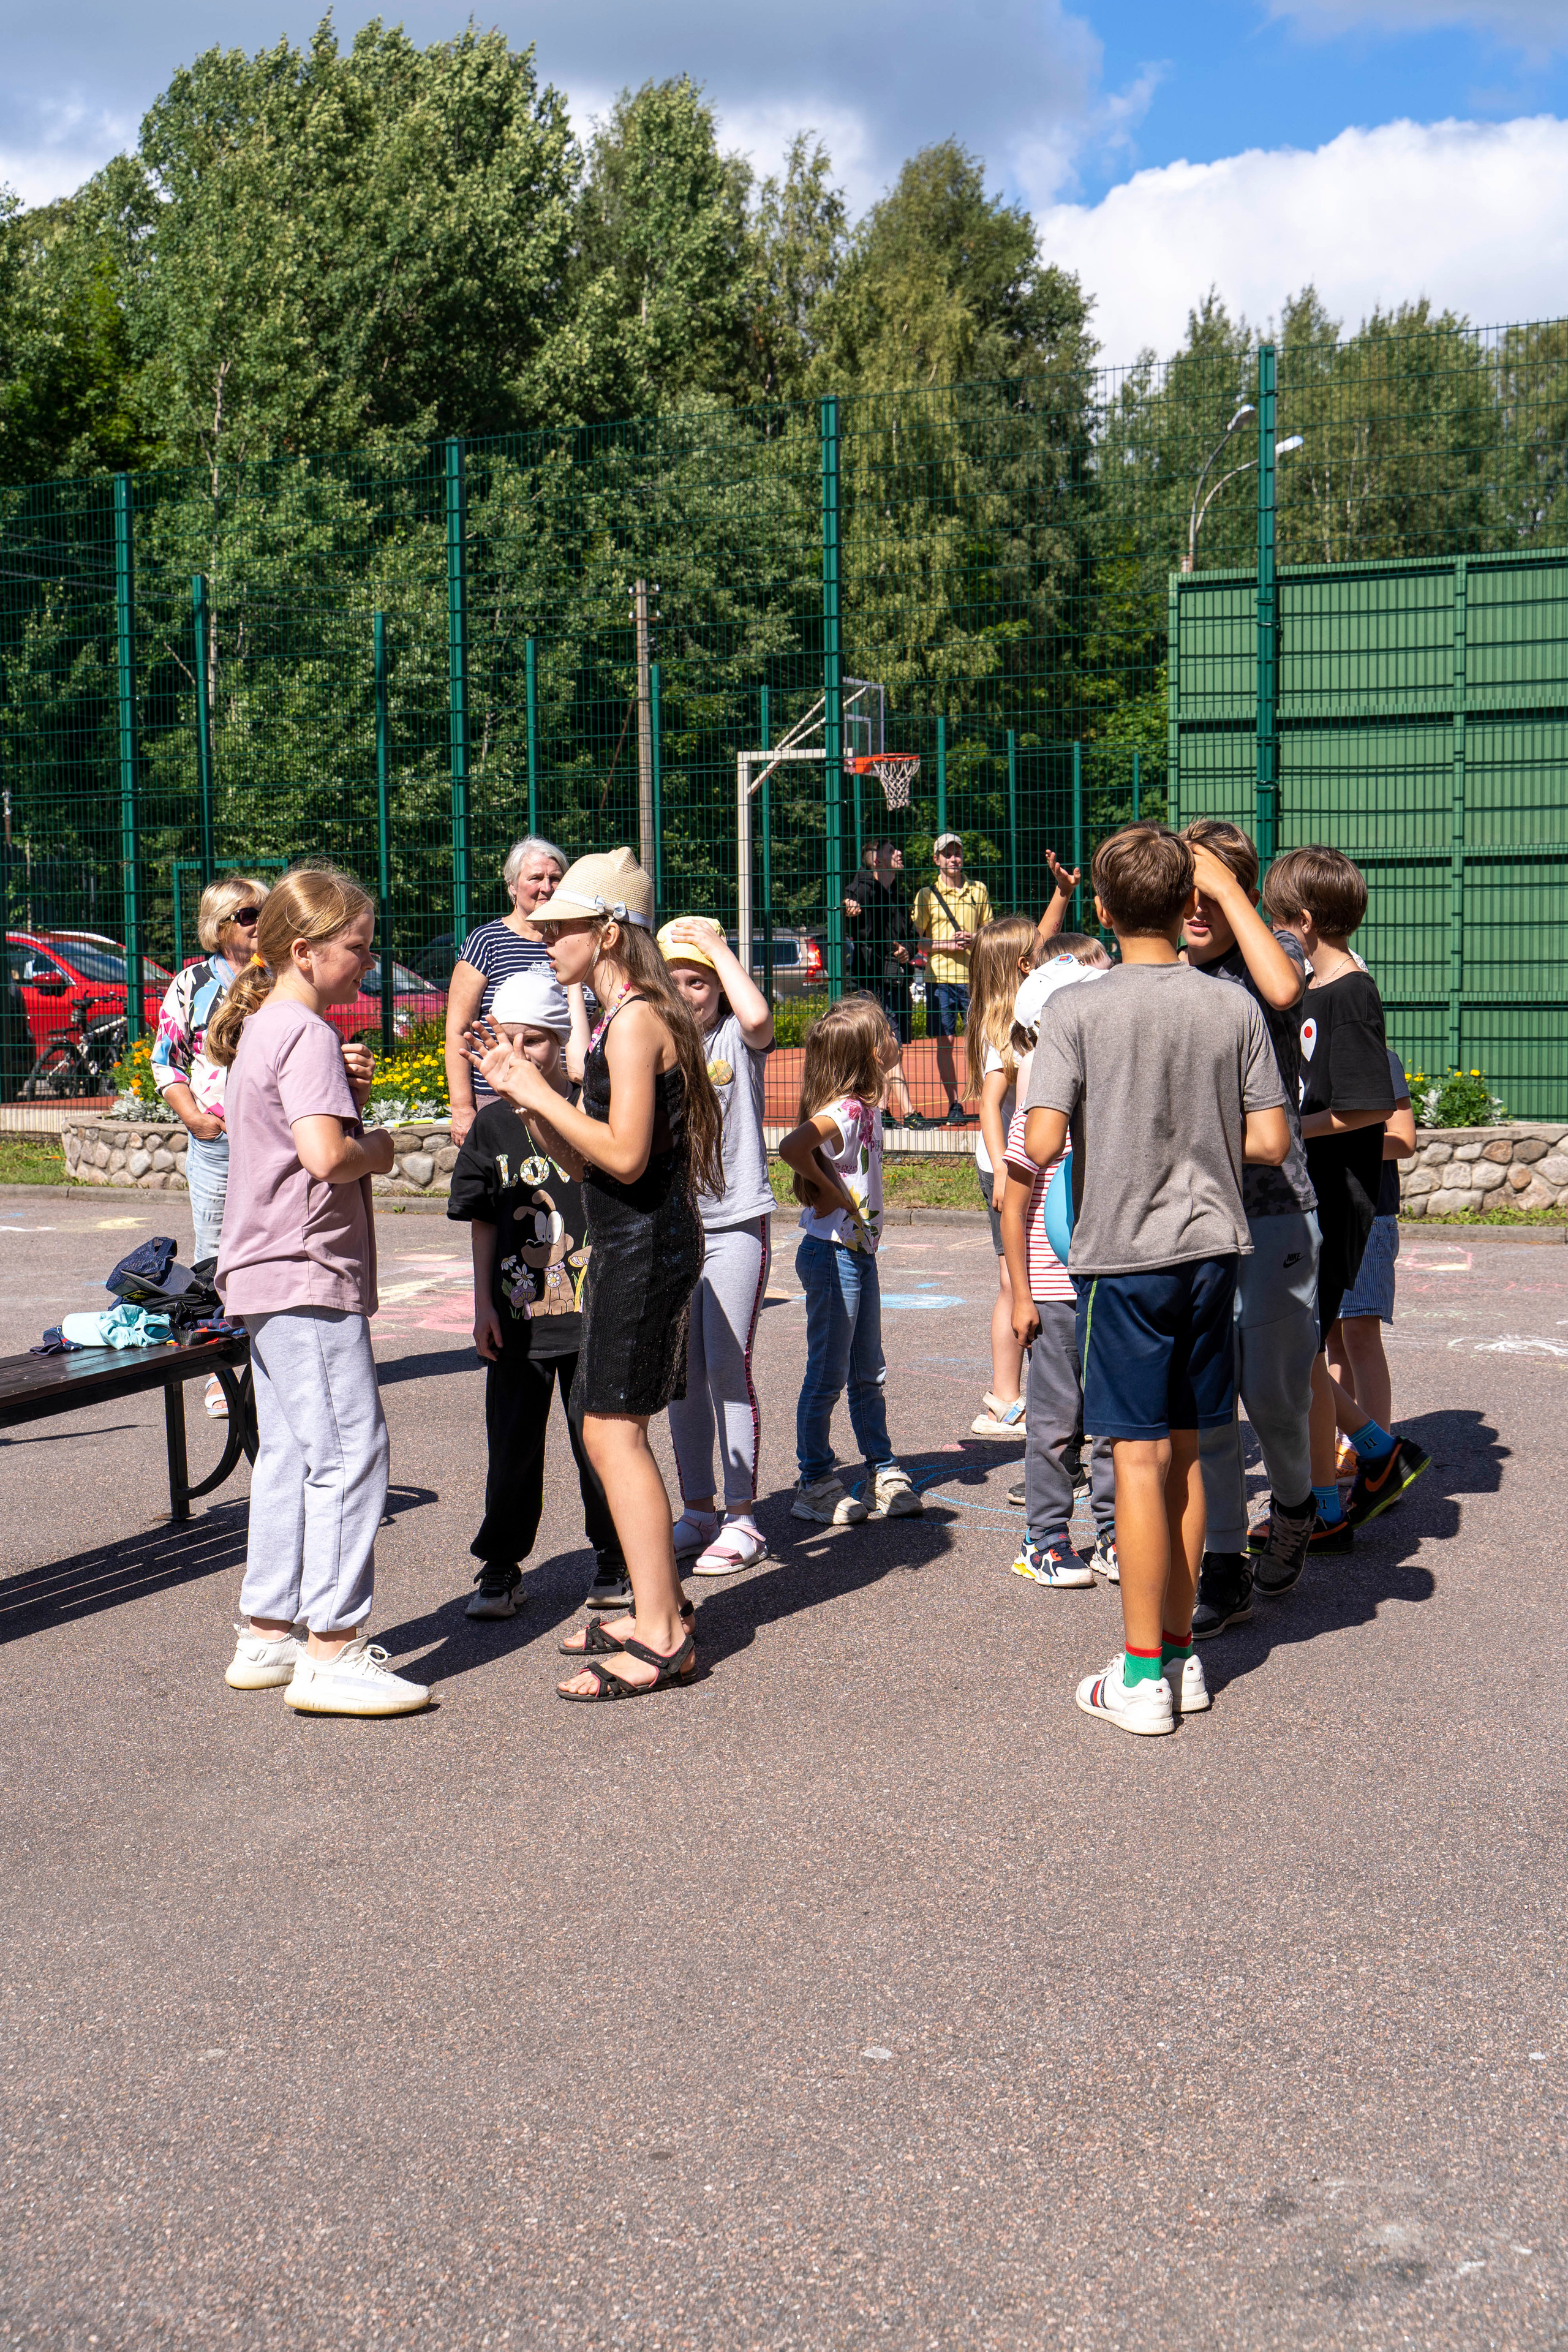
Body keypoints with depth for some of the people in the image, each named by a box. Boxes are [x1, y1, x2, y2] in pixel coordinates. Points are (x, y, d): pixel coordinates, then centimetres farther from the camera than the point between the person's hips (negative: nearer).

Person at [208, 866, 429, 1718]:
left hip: (265, 1276, 11)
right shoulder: (307, 1034, -14)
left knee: (290, 1454, 14)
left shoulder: (261, 1029, 16)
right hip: (309, 1273, -11)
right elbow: (326, 1155, -27)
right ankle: (332, 1651, -7)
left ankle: (267, 1634, 20)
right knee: (349, 1451, -9)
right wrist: (378, 1148, -7)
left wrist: (344, 1089, 7)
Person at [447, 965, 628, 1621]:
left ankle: (614, 1561, 22)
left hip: (590, 1309, -3)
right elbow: (483, 1222, 10)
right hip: (518, 1313, 3)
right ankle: (500, 1568, 18)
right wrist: (484, 1302, 6)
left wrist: (535, 1102, -28)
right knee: (512, 1443, 6)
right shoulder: (492, 1123, 5)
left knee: (598, 1436, 5)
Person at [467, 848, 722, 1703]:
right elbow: (593, 1154, 15)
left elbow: (624, 1155, -23)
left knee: (615, 1431, -9)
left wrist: (540, 1095, -15)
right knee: (608, 1430, 15)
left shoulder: (635, 1021, -15)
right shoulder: (623, 1019, 15)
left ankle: (660, 1640, -6)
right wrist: (522, 1087, 9)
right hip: (629, 1245, 10)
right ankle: (658, 1607, 24)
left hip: (644, 1245, -10)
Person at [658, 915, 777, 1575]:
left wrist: (714, 943, -16)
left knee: (729, 1367, -5)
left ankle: (742, 1518, 4)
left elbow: (757, 1017, -28)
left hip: (735, 1223, -4)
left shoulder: (735, 1039, -4)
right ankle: (698, 1511, 20)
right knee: (681, 1373, 9)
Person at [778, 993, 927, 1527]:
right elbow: (793, 1147, -38)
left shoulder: (866, 1108, 7)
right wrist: (830, 1192, -24)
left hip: (859, 1252, 9)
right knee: (828, 1376, 2)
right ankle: (815, 1484, 12)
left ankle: (885, 1474, 25)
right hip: (832, 1255, -9)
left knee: (868, 1374, 16)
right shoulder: (843, 1111, -21)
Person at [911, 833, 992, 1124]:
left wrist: (974, 940, -6)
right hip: (940, 977, -1)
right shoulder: (927, 894, 5)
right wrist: (948, 944, -13)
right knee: (945, 1042, -1)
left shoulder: (979, 891, 12)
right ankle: (954, 1103, 5)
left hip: (974, 977, 1)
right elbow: (916, 939, 2)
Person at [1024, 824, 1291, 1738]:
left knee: (1141, 1459, -1)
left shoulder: (1077, 1011, -10)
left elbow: (1040, 1145, -16)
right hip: (1212, 1248, 4)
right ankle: (1182, 1655, 21)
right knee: (1186, 1454, 13)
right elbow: (1270, 1143, -1)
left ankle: (1144, 1677, 5)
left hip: (1122, 1255, -3)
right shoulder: (1236, 1009, -1)